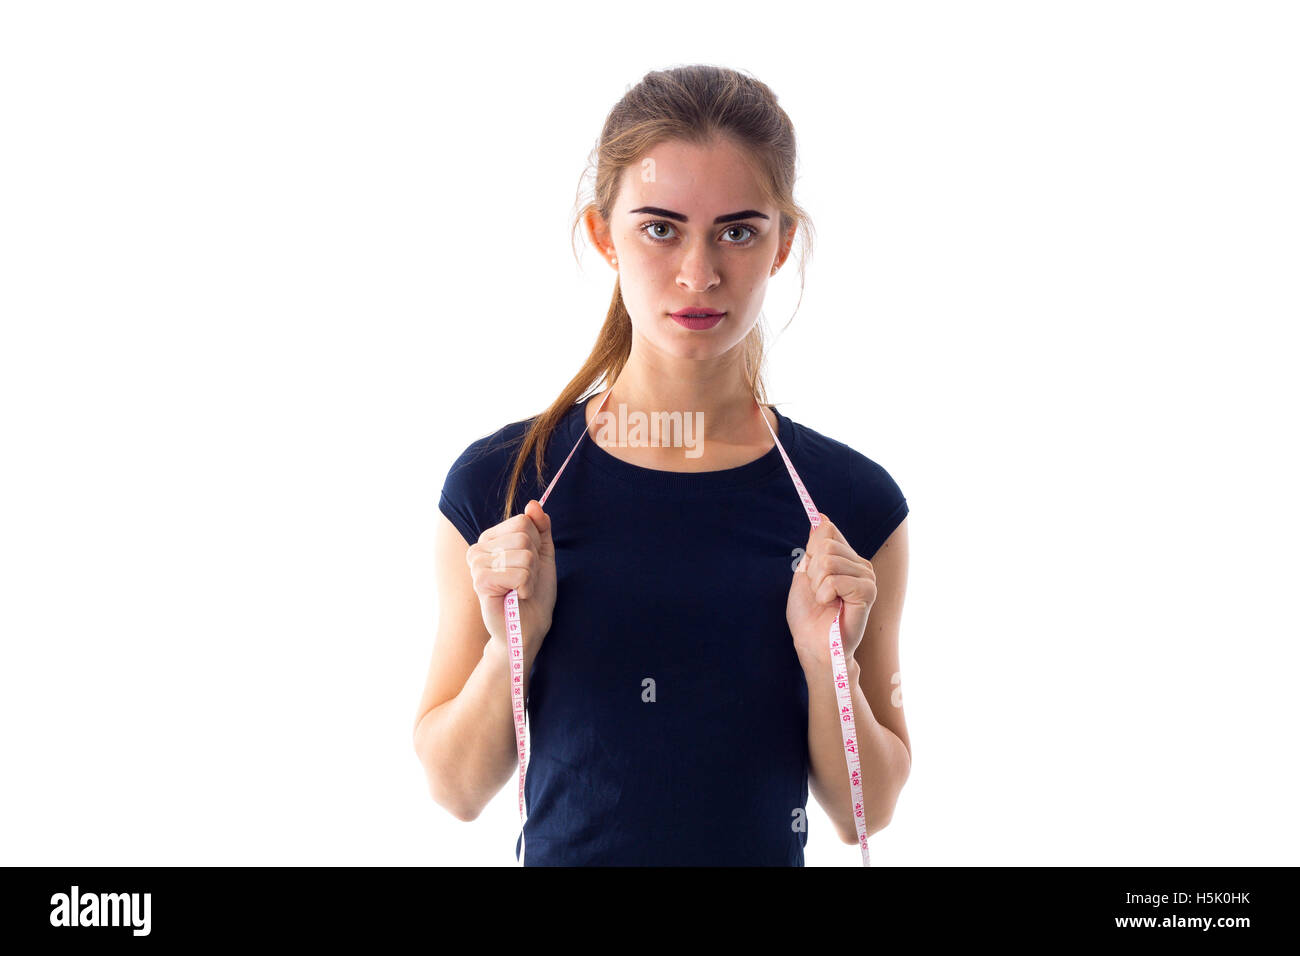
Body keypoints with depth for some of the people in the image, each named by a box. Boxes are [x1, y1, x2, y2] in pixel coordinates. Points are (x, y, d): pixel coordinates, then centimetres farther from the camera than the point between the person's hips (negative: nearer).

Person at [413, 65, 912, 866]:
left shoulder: (851, 503, -10)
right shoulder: (501, 484, -10)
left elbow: (868, 810, -4)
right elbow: (457, 788, -5)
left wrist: (826, 662, -19)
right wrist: (509, 646, -20)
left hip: (766, 848, 0)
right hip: (564, 849, 0)